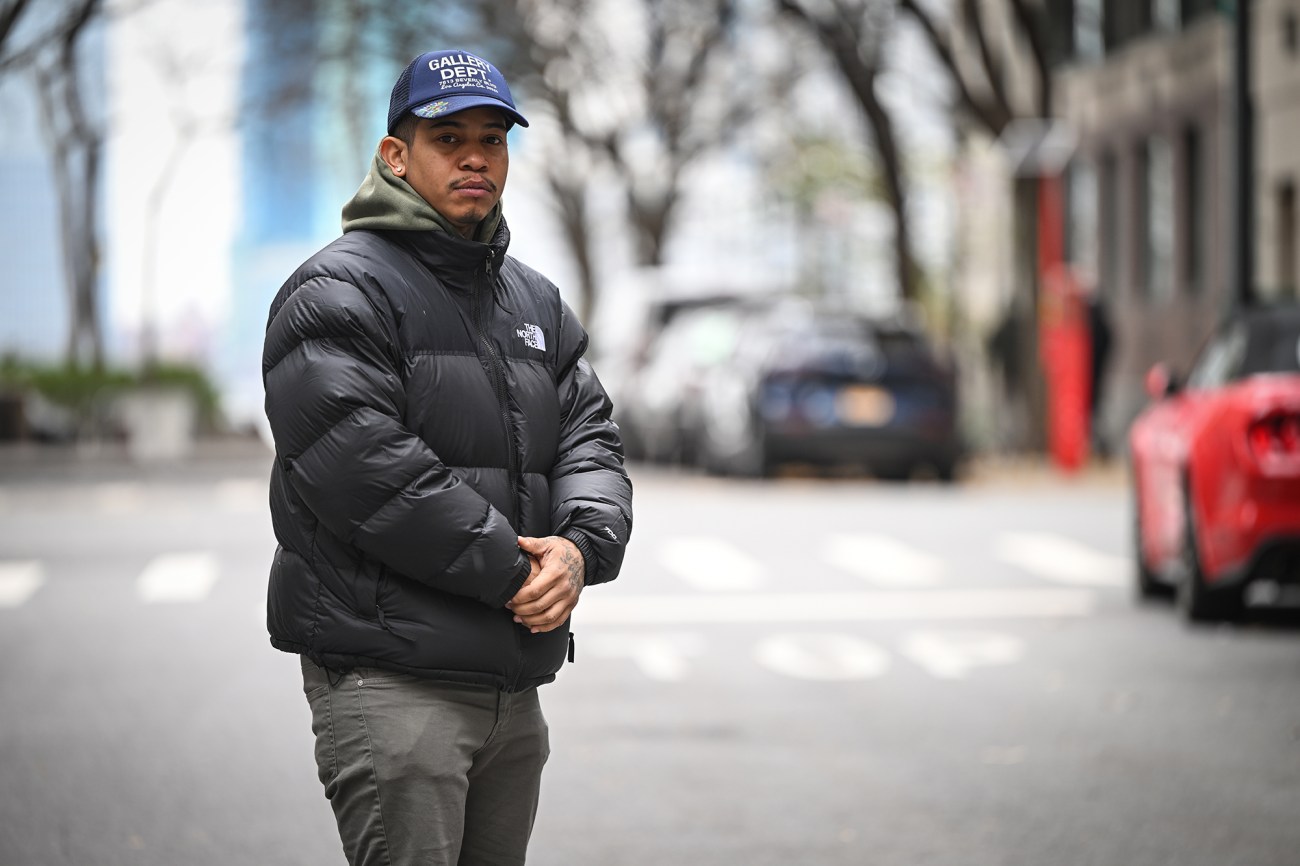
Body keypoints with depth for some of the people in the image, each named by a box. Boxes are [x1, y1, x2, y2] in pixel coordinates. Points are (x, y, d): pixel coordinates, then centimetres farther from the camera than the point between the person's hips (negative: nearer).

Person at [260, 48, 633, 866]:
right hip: (389, 682, -8)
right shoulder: (341, 291, -7)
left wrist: (582, 546, -10)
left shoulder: (534, 299, 19)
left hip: (513, 681, 8)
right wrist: (512, 570, -17)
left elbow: (590, 439, 12)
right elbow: (367, 471, -19)